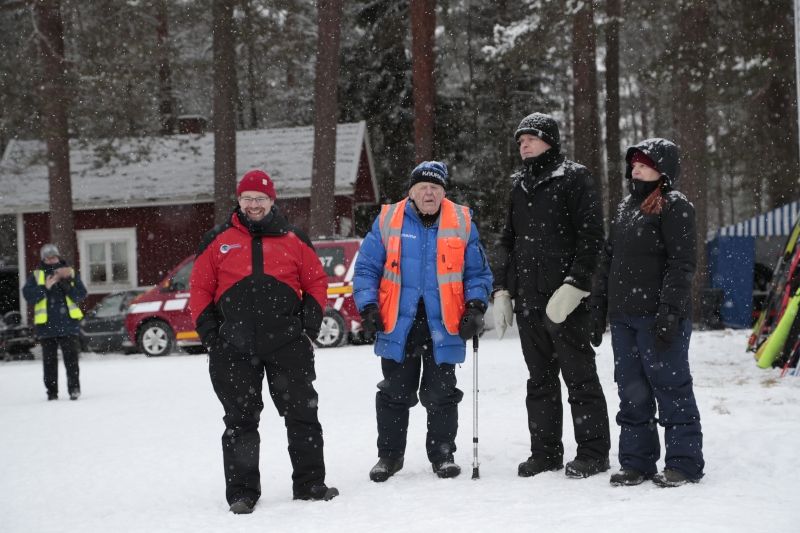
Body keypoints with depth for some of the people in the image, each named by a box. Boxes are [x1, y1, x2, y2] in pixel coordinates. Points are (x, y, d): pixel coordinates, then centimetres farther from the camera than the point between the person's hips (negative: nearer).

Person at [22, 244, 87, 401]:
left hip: (69, 323, -1)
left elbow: (81, 295, 3)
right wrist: (45, 287, -15)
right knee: (49, 361, 4)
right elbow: (28, 296, -4)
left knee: (71, 358, -5)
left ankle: (74, 388, -1)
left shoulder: (71, 273, 10)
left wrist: (67, 286, -14)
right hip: (46, 325, 1)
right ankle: (52, 392, 10)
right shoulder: (36, 276, 9)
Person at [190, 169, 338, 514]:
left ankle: (310, 483, 14)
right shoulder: (218, 241, 8)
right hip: (234, 348, 0)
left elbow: (317, 281, 14)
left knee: (302, 414, 2)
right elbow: (199, 288, 10)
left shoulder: (293, 240, 10)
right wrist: (207, 330, 0)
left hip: (288, 344, 0)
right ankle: (242, 492, 11)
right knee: (240, 420, 3)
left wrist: (310, 321, 2)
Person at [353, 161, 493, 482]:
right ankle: (389, 455, 22)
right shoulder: (387, 221, 1)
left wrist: (476, 306, -5)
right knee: (394, 393, 9)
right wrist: (368, 308, -5)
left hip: (443, 327, 0)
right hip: (397, 326, 0)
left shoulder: (461, 222, 3)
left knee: (441, 395, 6)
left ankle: (442, 454, 21)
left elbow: (478, 271, 9)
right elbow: (366, 268, 5)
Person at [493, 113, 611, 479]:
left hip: (565, 298, -7)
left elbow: (591, 237, -10)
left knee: (579, 374, -2)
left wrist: (573, 285, -19)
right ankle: (545, 452, 17)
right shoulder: (519, 188, 20)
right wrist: (501, 290, 14)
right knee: (540, 378, 10)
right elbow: (508, 241, 24)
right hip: (527, 299, 7)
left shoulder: (576, 180, -2)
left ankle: (593, 451, 5)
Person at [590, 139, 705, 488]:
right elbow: (608, 260, 21)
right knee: (632, 392, 10)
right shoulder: (625, 209, 18)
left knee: (670, 387, -3)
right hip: (624, 318, 8)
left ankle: (684, 462, 6)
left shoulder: (674, 207, -6)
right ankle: (636, 461, 17)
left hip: (658, 318, -8)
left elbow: (682, 263, -13)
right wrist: (598, 306, 17)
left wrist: (669, 310, -20)